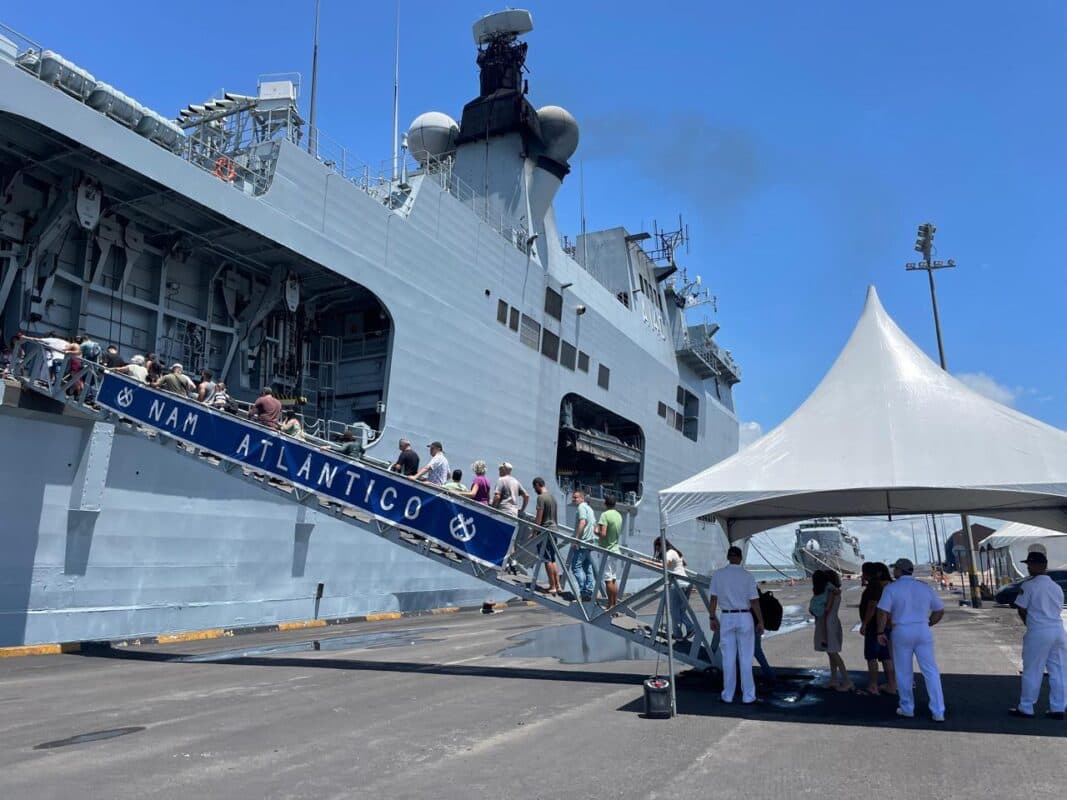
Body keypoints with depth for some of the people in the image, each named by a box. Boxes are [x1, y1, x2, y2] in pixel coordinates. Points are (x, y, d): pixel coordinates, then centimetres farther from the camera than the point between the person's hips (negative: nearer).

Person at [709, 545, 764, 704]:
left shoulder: (717, 574, -4)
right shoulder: (747, 576, -8)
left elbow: (713, 599, -1)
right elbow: (755, 602, -6)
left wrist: (712, 618, 9)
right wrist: (760, 622, 4)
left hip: (726, 618, 1)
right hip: (745, 618, -1)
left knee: (728, 658, 8)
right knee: (746, 658, 7)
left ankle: (728, 695, 13)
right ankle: (748, 695, 11)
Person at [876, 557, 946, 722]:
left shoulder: (891, 588, -5)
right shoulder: (924, 587, 7)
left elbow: (883, 612, -13)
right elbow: (940, 610, 13)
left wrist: (881, 632, -3)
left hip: (901, 632, -3)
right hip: (923, 631, 3)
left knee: (904, 672, 9)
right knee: (930, 671, 6)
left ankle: (907, 708, 18)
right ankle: (938, 712, 3)